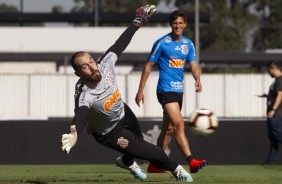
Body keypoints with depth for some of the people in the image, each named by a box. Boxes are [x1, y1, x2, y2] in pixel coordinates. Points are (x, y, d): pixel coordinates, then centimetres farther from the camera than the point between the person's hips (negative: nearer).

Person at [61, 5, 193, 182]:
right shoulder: (85, 96, -43)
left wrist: (138, 21, -5)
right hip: (110, 133, -6)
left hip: (123, 113, 6)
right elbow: (81, 115, -62)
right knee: (155, 154, -2)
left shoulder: (105, 63, -28)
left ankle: (127, 161, 66)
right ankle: (174, 168, 31)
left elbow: (121, 43, -13)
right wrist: (74, 135, -84)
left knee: (138, 139, 32)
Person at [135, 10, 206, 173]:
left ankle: (154, 164, 21)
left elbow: (194, 65, 3)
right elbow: (149, 66, -2)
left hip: (179, 91, 7)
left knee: (168, 129, 12)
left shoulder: (188, 44, 8)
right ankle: (192, 162, -27)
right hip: (165, 90, -7)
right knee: (179, 124, -19)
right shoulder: (162, 43, -7)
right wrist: (141, 90, -3)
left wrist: (198, 80, -20)